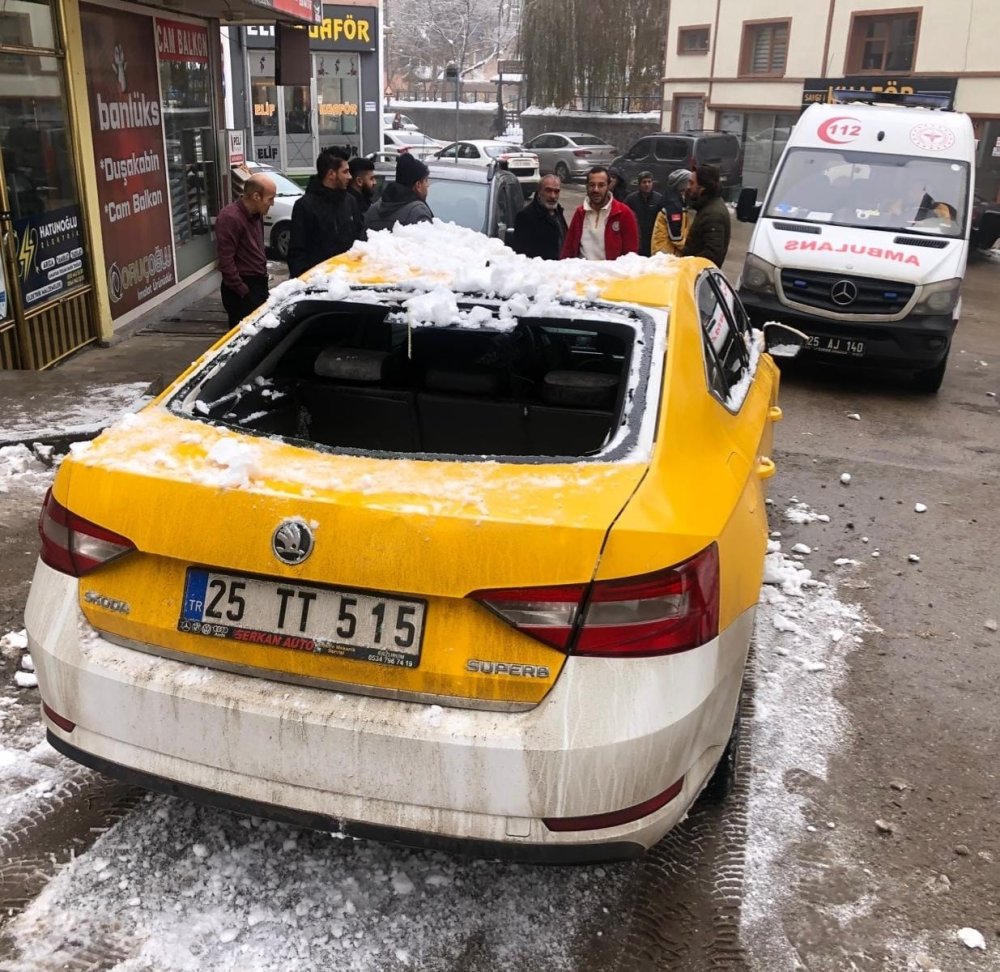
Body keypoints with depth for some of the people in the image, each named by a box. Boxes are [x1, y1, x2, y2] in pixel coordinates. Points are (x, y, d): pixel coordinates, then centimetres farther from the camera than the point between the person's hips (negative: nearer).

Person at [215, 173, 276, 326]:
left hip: (259, 284, 9)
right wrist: (242, 291, -19)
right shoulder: (230, 217, -19)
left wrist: (263, 274, 17)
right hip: (242, 288, -9)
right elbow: (226, 261, -21)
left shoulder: (256, 214, 9)